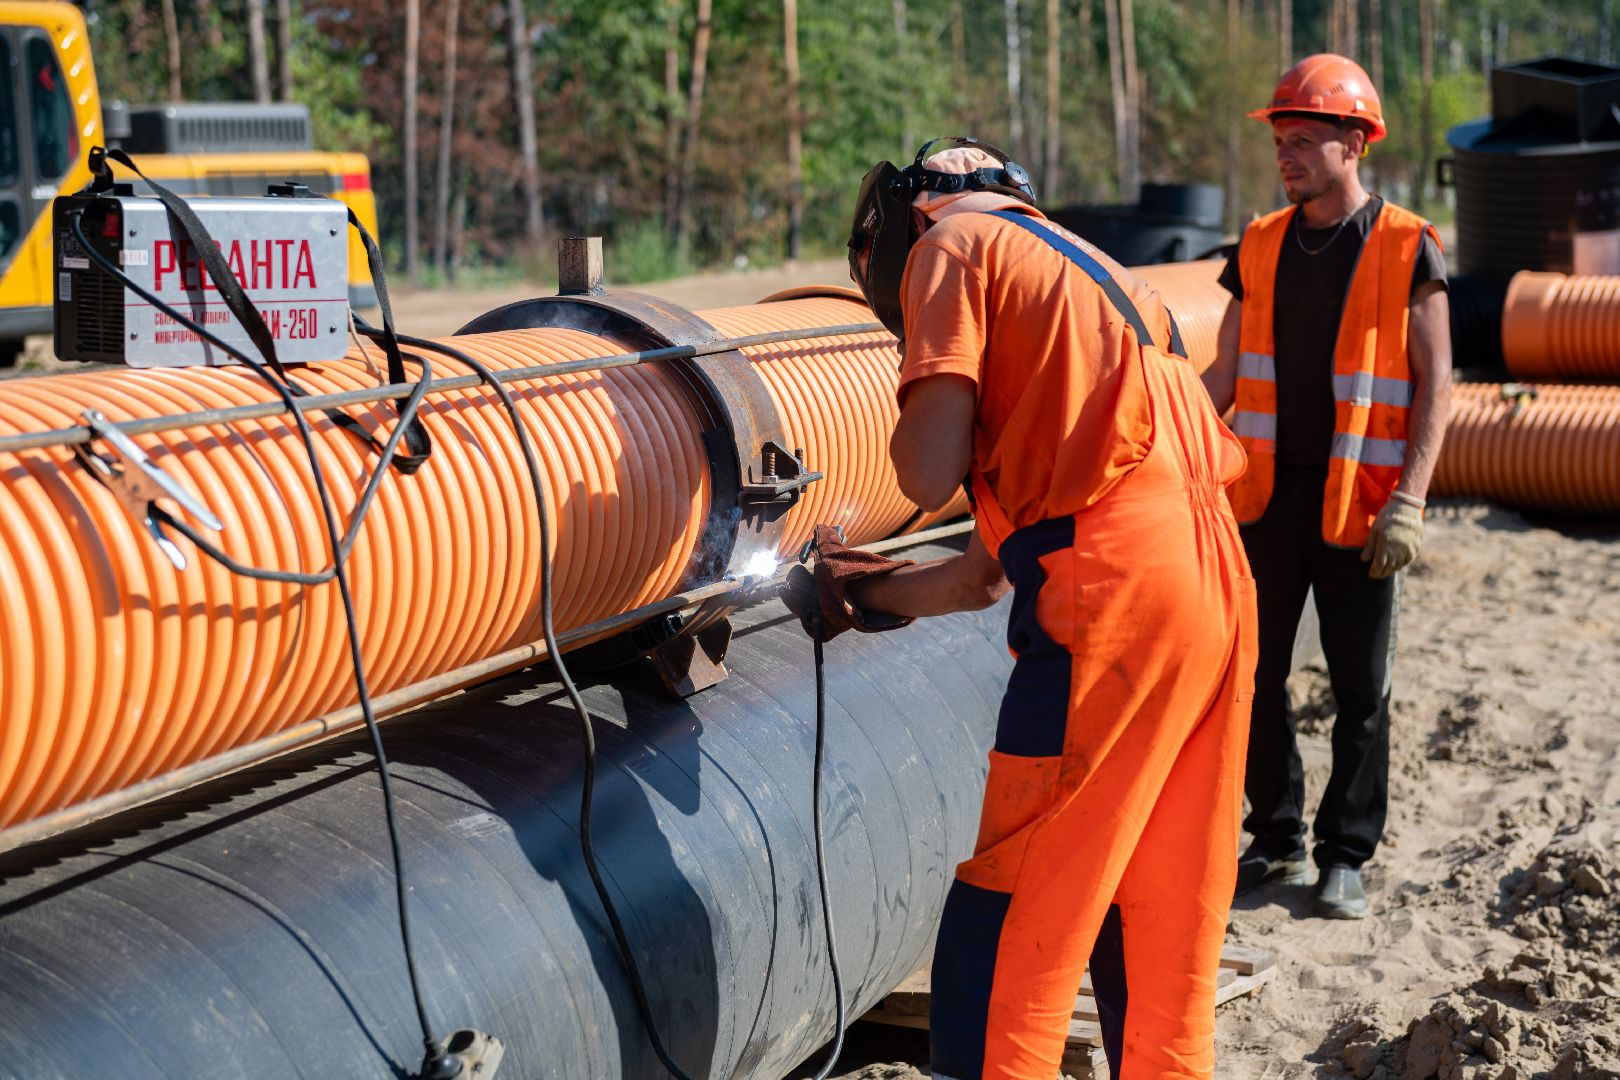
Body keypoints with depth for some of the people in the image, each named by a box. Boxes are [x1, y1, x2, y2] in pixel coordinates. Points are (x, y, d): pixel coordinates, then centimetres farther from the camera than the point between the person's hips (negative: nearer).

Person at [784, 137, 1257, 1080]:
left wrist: (915, 415, 13)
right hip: (1220, 588, 9)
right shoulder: (1089, 271, 31)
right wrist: (879, 594, 41)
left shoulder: (954, 243, 6)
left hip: (1112, 607, -9)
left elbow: (928, 473, -8)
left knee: (1001, 938, -2)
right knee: (1171, 938, 17)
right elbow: (996, 570, 29)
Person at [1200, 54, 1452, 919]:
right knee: (1256, 678, 8)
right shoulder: (1261, 248, 8)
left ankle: (1345, 856, 17)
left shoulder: (1405, 249, -5)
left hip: (1357, 507, -4)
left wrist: (1408, 502, -13)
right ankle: (1277, 840, 23)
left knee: (1360, 690, 4)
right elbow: (1224, 376, 11)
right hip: (1267, 496, 4)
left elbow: (1435, 385, -5)